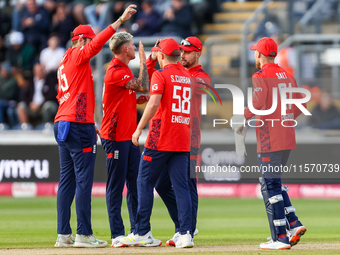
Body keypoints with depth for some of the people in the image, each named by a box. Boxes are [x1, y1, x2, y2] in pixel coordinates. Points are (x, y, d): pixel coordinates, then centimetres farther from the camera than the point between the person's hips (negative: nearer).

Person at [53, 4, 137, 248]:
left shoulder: (65, 62, 22)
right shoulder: (77, 55, -5)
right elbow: (97, 43, -23)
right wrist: (120, 20, -24)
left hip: (63, 125, 10)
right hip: (79, 125, -10)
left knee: (67, 180, 8)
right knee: (84, 179, -9)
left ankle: (64, 235, 8)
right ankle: (83, 234, -10)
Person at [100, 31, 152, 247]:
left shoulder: (125, 70, 17)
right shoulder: (116, 71, -15)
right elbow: (143, 86, -21)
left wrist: (138, 100, 6)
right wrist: (143, 61, -10)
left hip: (130, 136, 10)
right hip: (116, 137, -10)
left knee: (135, 183, 10)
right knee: (116, 185, -6)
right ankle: (117, 235, -4)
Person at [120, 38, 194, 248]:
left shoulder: (161, 74, -8)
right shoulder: (188, 76, 14)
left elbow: (153, 104, -18)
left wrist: (139, 129, -14)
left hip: (160, 138, -6)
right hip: (183, 140, 6)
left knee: (145, 182, 4)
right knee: (181, 186, 3)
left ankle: (142, 233, 5)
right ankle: (186, 234, -7)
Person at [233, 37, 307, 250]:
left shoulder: (261, 76, -9)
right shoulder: (288, 76, 15)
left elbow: (258, 102, -24)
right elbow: (300, 104, 15)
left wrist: (243, 119, -12)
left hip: (270, 141, -8)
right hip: (288, 139, 8)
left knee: (271, 186, -4)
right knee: (273, 182, 20)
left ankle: (280, 238, -6)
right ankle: (294, 223, 9)